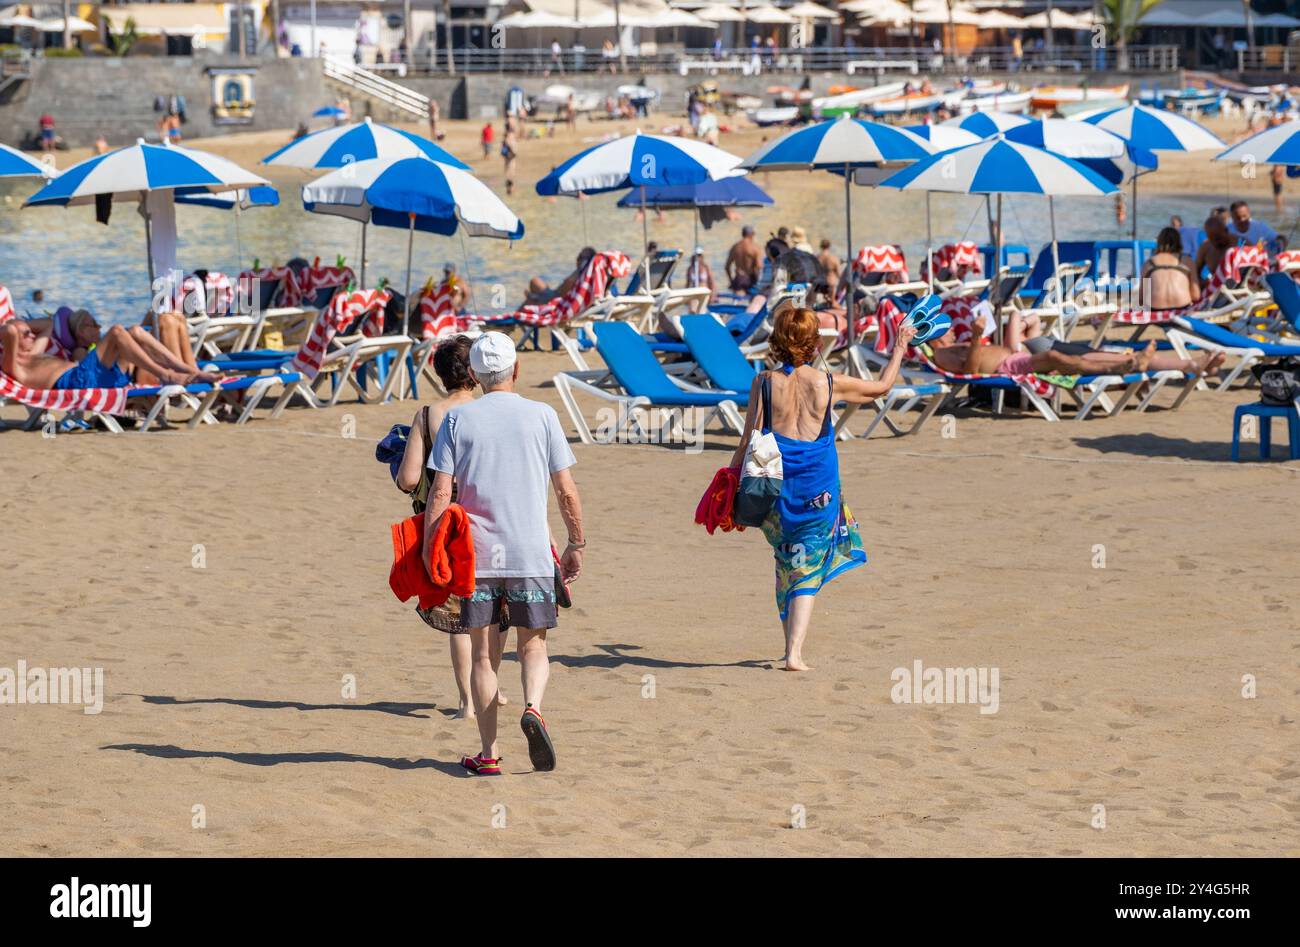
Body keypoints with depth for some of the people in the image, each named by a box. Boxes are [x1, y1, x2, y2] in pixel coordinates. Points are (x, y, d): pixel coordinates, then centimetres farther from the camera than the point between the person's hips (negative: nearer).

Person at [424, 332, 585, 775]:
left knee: (481, 653, 8)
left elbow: (440, 494, -3)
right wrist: (576, 545, 12)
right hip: (531, 555, 0)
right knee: (533, 647, 11)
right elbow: (567, 492, 1)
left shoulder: (457, 419, 2)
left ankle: (488, 752, 5)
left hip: (475, 555, 0)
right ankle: (533, 708, -18)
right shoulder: (542, 416, 1)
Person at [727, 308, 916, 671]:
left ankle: (791, 646, 27)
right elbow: (881, 386, 14)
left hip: (775, 487, 1)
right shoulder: (829, 384, -3)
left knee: (786, 566, 20)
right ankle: (795, 653, -11)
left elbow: (749, 440, -4)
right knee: (807, 572, 2)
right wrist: (899, 349, 28)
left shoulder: (764, 383, -4)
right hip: (819, 488, -1)